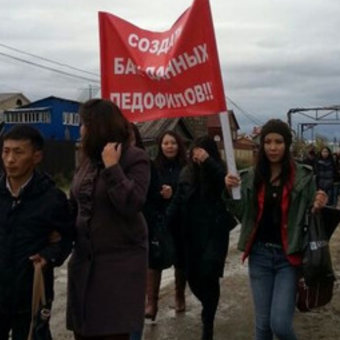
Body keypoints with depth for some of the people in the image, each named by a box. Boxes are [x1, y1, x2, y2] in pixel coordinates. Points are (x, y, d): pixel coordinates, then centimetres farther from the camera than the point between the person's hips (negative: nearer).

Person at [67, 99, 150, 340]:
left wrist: (112, 167, -21)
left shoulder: (135, 158, -10)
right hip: (84, 259, 7)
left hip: (120, 261, -6)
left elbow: (132, 204, -22)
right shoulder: (89, 159, 10)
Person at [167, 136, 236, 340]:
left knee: (208, 275, -12)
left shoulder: (219, 173, -5)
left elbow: (228, 184, -28)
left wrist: (208, 162, -33)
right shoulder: (187, 174, 6)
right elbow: (178, 202, 6)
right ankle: (209, 307, 37)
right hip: (192, 234, 5)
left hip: (215, 233, -4)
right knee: (193, 276, 8)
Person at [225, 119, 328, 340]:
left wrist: (319, 207, -20)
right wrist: (230, 192, -11)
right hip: (260, 255, 3)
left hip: (288, 256, -3)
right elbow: (242, 214, 6)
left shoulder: (303, 176, -4)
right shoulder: (251, 177, 4)